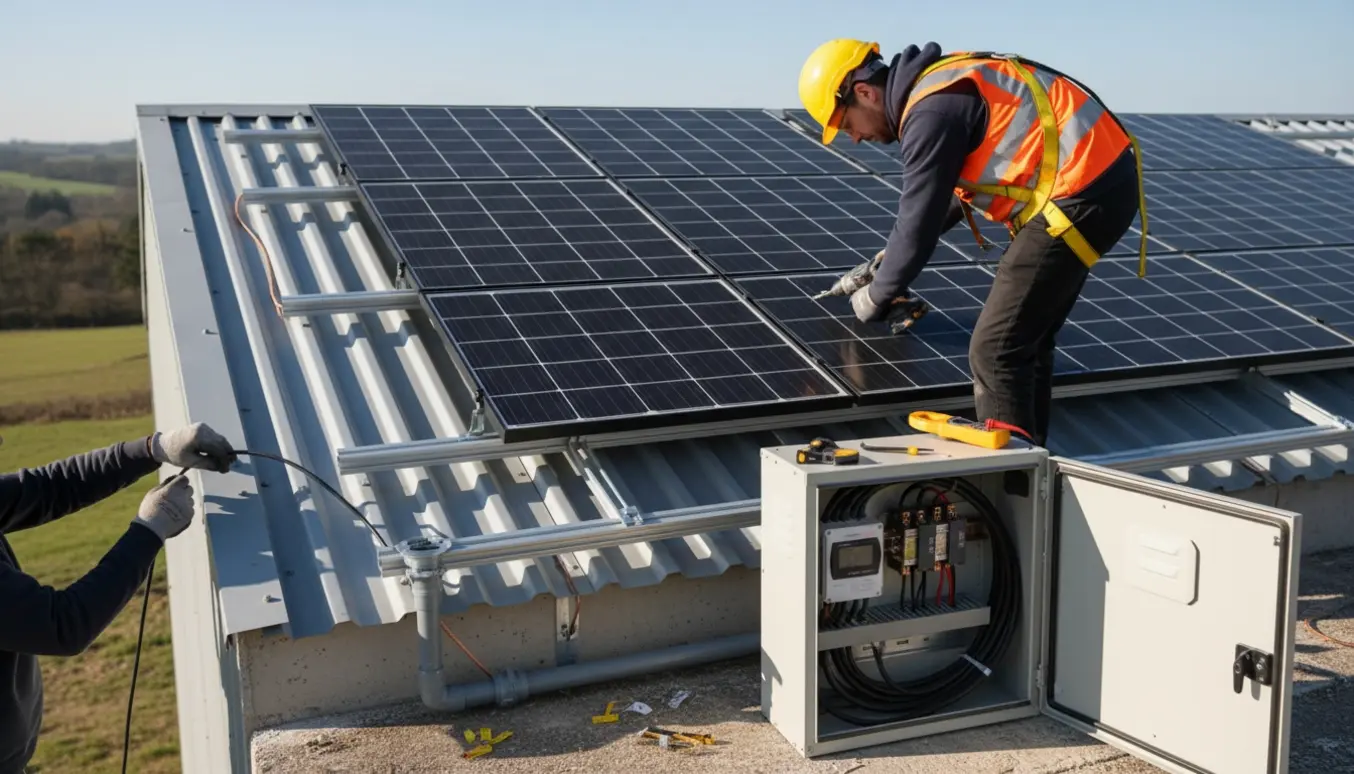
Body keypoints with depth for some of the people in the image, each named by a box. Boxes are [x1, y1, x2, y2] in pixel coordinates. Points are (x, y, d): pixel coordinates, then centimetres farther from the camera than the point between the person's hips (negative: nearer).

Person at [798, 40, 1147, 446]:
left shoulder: (931, 112, -16)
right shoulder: (939, 83, 15)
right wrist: (885, 261, 27)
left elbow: (919, 222, -13)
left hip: (1082, 196, -10)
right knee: (1027, 339, 17)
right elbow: (944, 197, 26)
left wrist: (876, 297, 3)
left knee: (995, 350, -7)